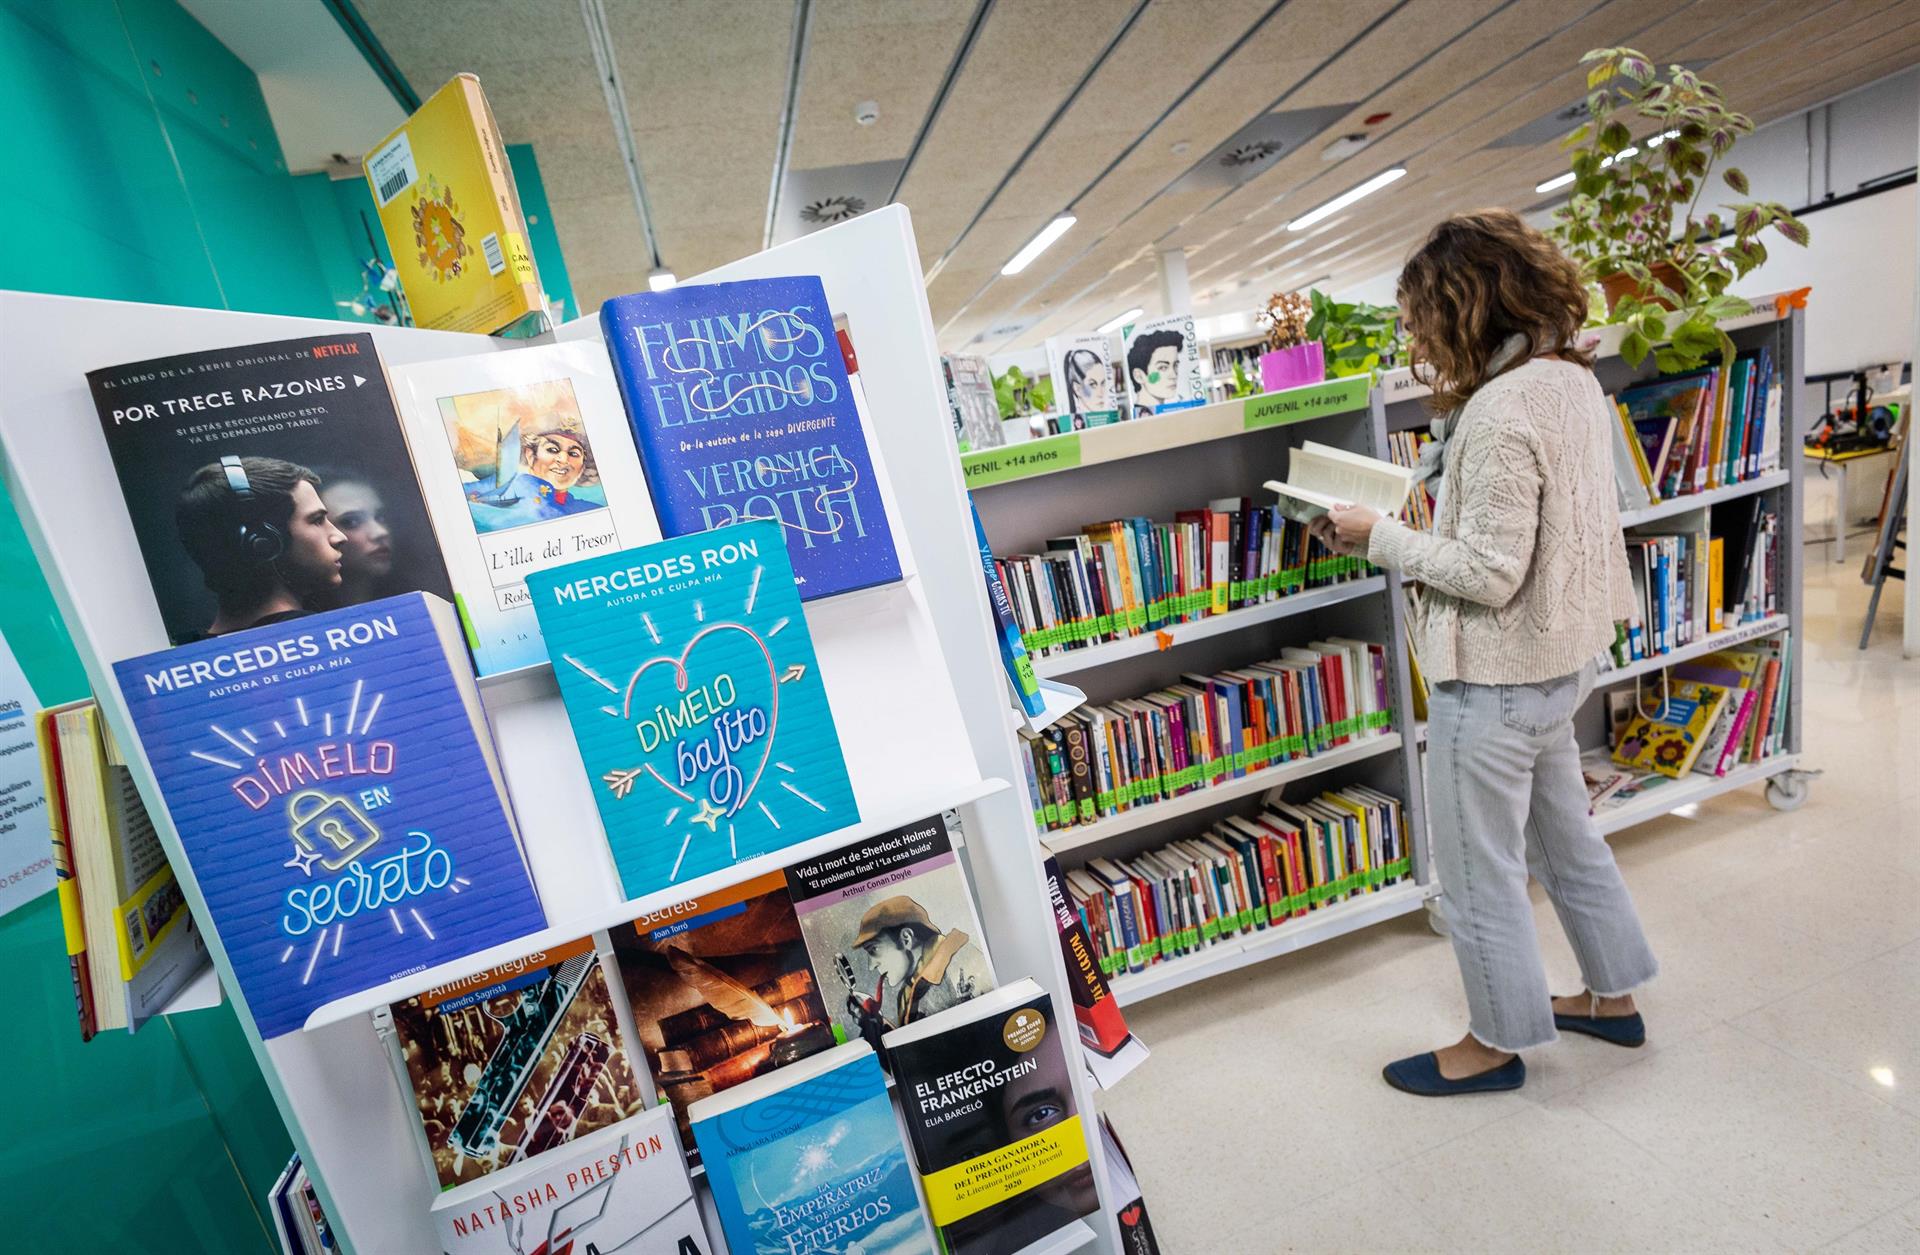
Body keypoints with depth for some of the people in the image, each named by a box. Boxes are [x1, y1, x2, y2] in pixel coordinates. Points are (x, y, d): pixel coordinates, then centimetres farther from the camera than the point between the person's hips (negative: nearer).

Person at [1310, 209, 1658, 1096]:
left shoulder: (1502, 409, -25)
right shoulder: (1572, 377, 5)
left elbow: (1490, 572, -26)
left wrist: (1380, 538, -16)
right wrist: (1454, 406, 7)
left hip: (1496, 677, -10)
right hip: (1561, 657, 10)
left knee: (1477, 873, 9)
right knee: (1564, 836, 27)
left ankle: (1497, 1042, 30)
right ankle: (1612, 996, 47)